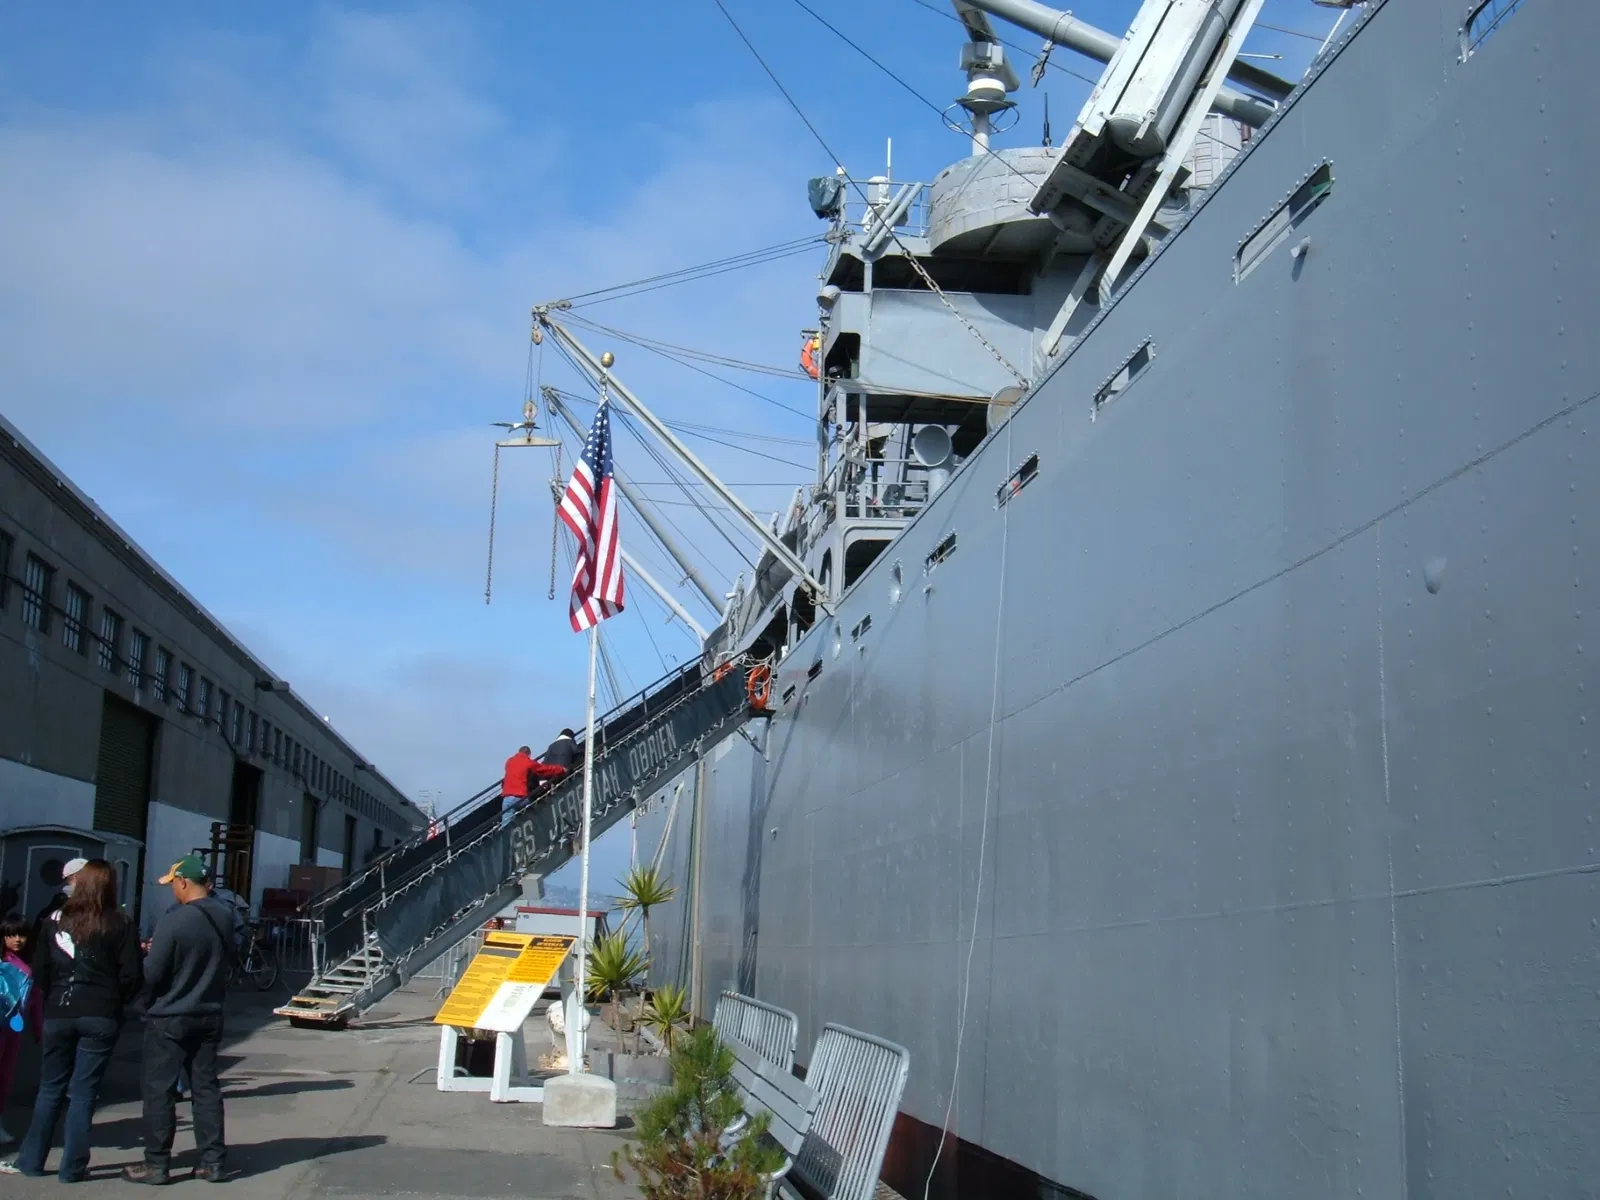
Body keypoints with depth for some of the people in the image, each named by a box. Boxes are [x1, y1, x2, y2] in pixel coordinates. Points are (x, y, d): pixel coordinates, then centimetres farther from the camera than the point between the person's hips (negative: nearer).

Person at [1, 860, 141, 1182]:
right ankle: (72, 1167, 6)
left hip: (59, 1015, 2)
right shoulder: (120, 924, -5)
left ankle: (30, 1160, 19)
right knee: (83, 1092, 3)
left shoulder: (56, 920, 2)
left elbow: (40, 972, 4)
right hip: (101, 1017, -2)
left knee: (51, 1088, 15)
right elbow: (131, 975, -7)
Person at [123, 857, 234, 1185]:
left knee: (158, 1089, 5)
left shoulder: (174, 921, -20)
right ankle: (213, 1161, 13)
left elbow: (153, 973, -18)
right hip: (209, 1016, 6)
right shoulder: (225, 917, 0)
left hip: (169, 1019, -6)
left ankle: (156, 1164, 9)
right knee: (206, 1088, 11)